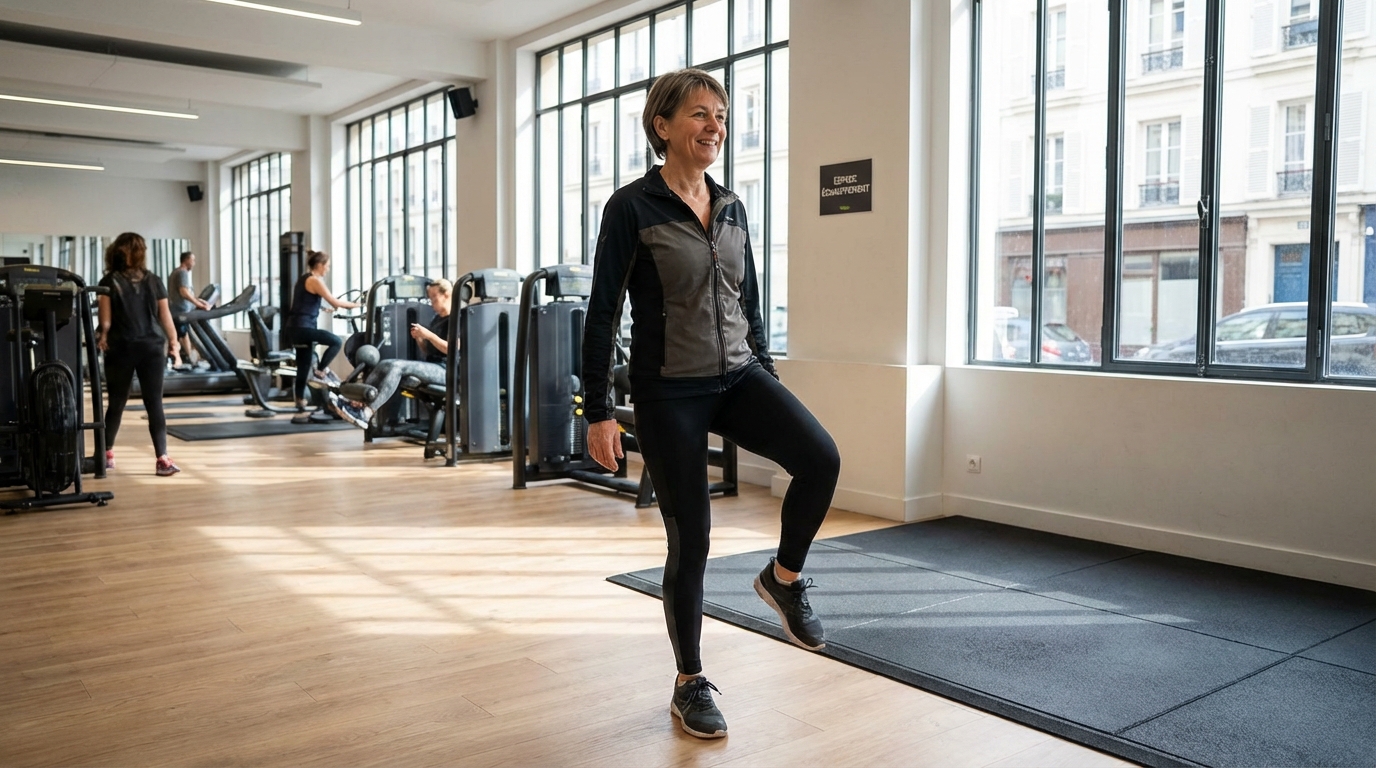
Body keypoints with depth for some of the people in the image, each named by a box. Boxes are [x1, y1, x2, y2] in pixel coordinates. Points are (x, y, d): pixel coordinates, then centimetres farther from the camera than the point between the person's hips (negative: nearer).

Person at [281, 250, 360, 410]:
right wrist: (353, 305, 3)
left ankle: (300, 399, 16)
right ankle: (320, 372, -4)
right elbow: (334, 302, -11)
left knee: (304, 365, 12)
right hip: (302, 327, -10)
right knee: (337, 342, -12)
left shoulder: (303, 279, 19)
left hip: (295, 327, 10)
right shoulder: (315, 280, -11)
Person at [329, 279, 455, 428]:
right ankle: (356, 402, -26)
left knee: (396, 366, -29)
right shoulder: (436, 319, 23)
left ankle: (366, 413, -37)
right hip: (430, 367, 9)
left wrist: (429, 335, -17)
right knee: (384, 365, -11)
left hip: (444, 370, -9)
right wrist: (419, 339, 6)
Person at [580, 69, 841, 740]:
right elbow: (602, 313, -9)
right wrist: (597, 413, -11)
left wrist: (766, 377, 17)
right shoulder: (632, 207, -8)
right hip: (668, 392, -5)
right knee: (690, 538, 1)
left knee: (821, 459, -20)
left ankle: (784, 578, 8)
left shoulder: (731, 208, 9)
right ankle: (690, 684, 21)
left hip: (738, 377, 5)